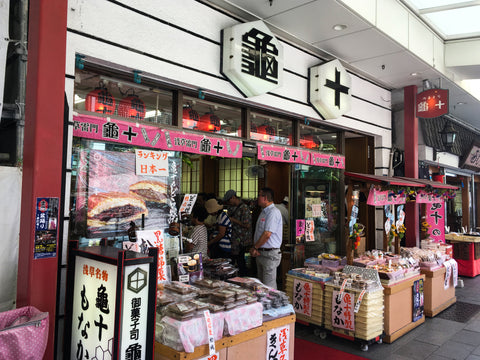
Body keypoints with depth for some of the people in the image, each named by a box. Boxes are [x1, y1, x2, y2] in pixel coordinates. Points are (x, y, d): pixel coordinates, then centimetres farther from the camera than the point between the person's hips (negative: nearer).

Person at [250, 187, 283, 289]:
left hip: (270, 254, -10)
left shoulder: (273, 212, -16)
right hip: (260, 253, 10)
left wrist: (254, 247, -12)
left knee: (269, 287, -4)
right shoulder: (263, 212, 15)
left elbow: (267, 234, -22)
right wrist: (254, 248, 0)